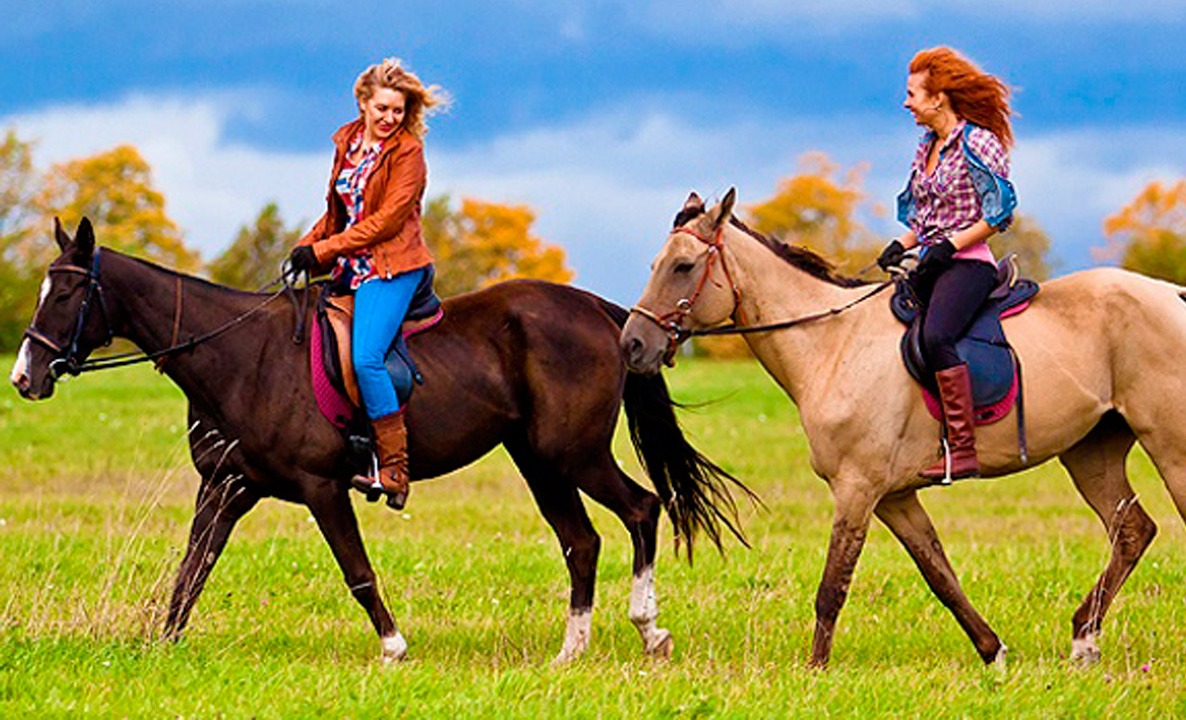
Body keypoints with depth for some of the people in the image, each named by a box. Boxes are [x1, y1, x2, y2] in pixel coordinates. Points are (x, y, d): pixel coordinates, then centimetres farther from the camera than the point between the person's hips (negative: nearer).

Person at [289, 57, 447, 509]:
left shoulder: (407, 152, -7)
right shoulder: (347, 142, 14)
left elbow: (388, 219, -14)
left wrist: (324, 250, -15)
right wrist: (306, 248, 7)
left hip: (391, 267, -8)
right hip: (352, 268, 8)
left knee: (366, 357, -23)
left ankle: (394, 471, -21)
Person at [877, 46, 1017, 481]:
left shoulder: (977, 144, -8)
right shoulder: (926, 148, 17)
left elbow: (998, 212, -12)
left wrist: (948, 246, -18)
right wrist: (900, 247, 6)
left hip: (967, 263, -10)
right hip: (931, 265, 10)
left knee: (935, 337, -31)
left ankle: (962, 452, -33)